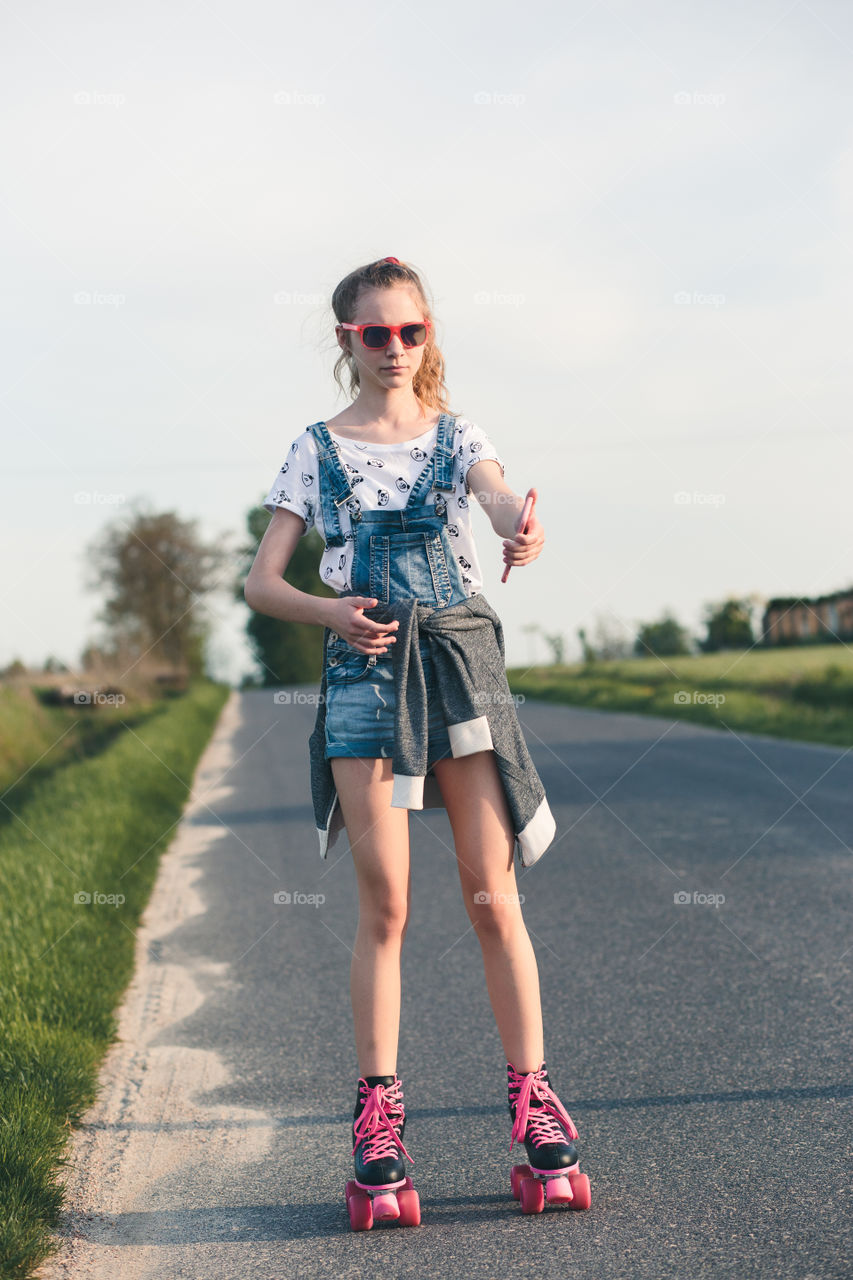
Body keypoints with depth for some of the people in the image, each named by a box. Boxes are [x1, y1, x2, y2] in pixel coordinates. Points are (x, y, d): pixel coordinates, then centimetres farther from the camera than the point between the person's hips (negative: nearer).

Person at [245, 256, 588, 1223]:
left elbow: (503, 499, -14)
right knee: (385, 905, -1)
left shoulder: (456, 437, 8)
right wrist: (330, 612, -17)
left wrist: (523, 531, -39)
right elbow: (261, 583, 3)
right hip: (363, 672, -1)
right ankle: (377, 1108, 7)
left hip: (460, 667, 1)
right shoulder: (318, 450, 7)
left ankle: (530, 1091, 10)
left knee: (492, 895, 0)